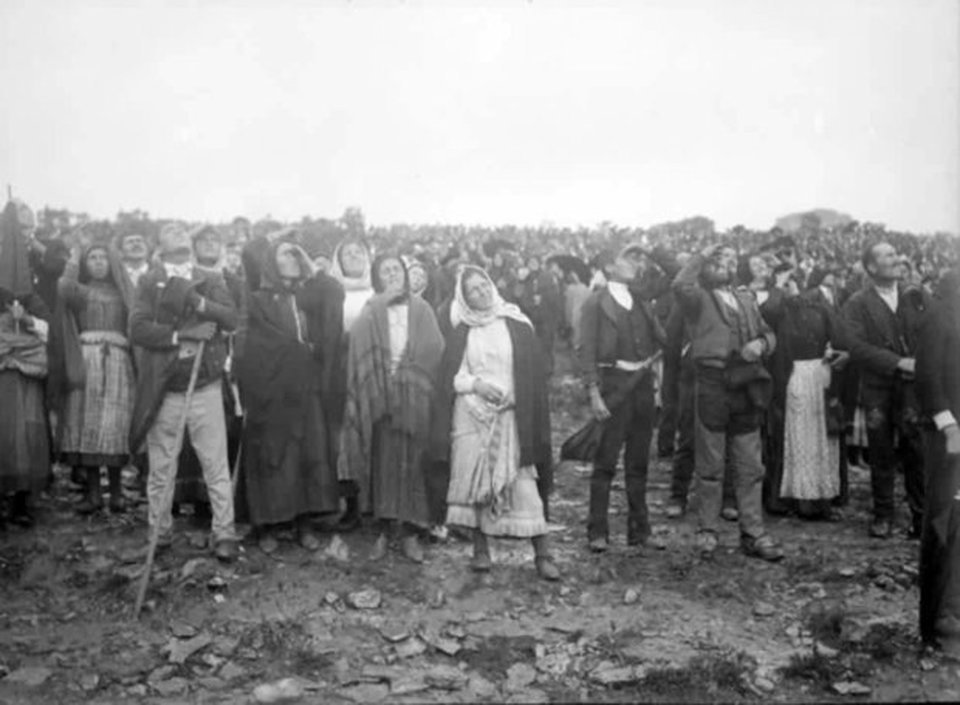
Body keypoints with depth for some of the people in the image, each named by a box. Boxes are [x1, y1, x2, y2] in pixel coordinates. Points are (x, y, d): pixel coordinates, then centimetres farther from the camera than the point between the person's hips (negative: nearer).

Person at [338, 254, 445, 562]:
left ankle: (410, 533, 8)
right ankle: (381, 531, 7)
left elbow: (434, 351, 0)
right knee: (382, 462, 0)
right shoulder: (372, 311, 10)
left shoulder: (420, 309, 10)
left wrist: (408, 369, -11)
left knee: (412, 463, 0)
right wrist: (382, 300, -13)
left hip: (414, 398, 0)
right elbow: (358, 338, -11)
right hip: (380, 397, 0)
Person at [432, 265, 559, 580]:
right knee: (475, 481, 2)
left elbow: (533, 373, 3)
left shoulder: (516, 325, 3)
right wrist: (476, 384, -11)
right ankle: (480, 548, 14)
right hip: (470, 415, 2)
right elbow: (449, 377, 5)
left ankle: (542, 554, -4)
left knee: (523, 483, -7)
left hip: (511, 415, -2)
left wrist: (523, 404, -6)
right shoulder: (461, 333, 8)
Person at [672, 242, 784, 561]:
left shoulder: (747, 300, 20)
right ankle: (707, 531, 13)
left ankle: (753, 533, 14)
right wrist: (701, 256, -9)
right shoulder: (698, 299, 0)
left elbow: (768, 333, 20)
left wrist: (761, 344, -3)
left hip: (747, 388, 5)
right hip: (712, 384, -5)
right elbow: (681, 286, -22)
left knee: (751, 467, 7)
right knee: (710, 465, 2)